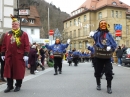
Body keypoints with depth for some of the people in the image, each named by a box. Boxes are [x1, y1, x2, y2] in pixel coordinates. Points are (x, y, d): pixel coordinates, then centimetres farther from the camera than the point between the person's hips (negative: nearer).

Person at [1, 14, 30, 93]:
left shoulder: (24, 34, 0)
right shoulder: (7, 34, 12)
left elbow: (27, 45, -5)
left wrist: (26, 55, -12)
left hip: (19, 56, -3)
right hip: (9, 56, 4)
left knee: (19, 71, 4)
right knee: (8, 71, 6)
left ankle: (18, 86, 19)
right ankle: (9, 86, 19)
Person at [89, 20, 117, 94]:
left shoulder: (109, 34, 4)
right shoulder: (97, 33, 0)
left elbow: (114, 44, 2)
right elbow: (94, 36, -23)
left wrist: (111, 47, -17)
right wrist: (92, 34, -44)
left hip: (107, 56, 0)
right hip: (99, 56, 0)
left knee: (109, 72, -3)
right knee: (98, 71, 10)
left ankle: (109, 87, 10)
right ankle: (98, 84, 31)